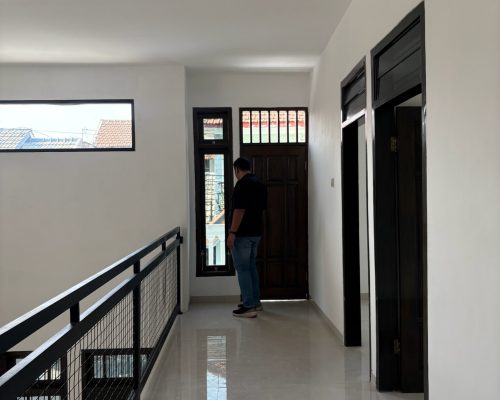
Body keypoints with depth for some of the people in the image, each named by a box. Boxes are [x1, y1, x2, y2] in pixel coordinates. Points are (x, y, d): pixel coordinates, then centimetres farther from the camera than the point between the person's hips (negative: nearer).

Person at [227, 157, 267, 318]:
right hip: (256, 232, 9)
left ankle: (249, 307, -2)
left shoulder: (243, 184, -17)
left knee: (242, 269, -3)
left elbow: (239, 210, -22)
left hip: (242, 234, -9)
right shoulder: (260, 184, 11)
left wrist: (232, 232, -19)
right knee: (251, 266, 18)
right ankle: (255, 301, 25)